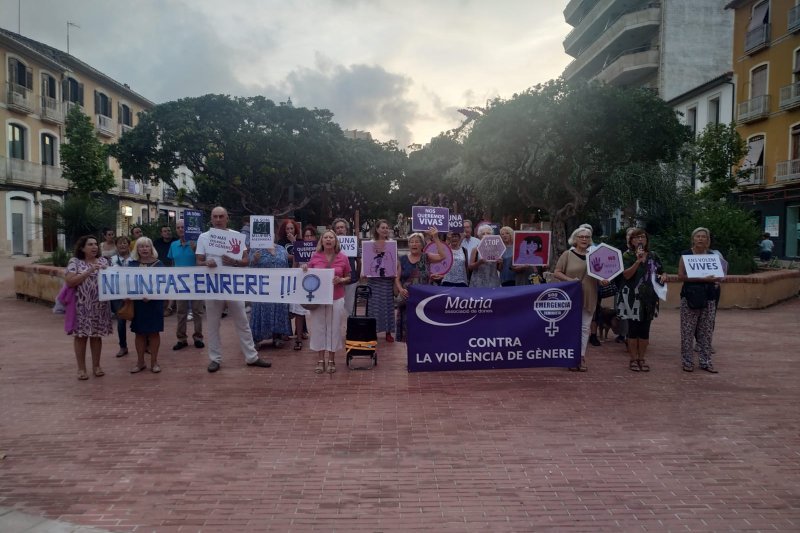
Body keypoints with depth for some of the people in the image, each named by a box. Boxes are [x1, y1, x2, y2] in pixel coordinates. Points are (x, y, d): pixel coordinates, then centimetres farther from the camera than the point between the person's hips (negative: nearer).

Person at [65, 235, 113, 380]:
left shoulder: (103, 261, 9)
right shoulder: (75, 262, -2)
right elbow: (69, 282, -13)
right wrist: (89, 271, -18)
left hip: (99, 305, 3)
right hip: (81, 306, -3)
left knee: (97, 335, 9)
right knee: (81, 335, 2)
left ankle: (96, 366, 19)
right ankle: (81, 368, 12)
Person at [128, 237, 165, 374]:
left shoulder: (158, 264, 0)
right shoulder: (132, 265, 5)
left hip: (154, 302, -2)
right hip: (137, 302, 2)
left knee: (154, 332, 4)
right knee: (139, 332, 8)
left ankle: (154, 362, 13)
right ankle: (140, 362, 18)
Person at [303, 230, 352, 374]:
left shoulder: (343, 258, 0)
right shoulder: (315, 257, 3)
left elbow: (349, 277, 7)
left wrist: (340, 280, -13)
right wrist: (305, 269, -8)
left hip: (336, 299, -1)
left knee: (334, 328, 5)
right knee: (318, 328, 5)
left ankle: (331, 360, 17)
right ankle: (321, 360, 16)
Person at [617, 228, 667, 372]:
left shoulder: (653, 256, 10)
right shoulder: (627, 255, -3)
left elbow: (662, 272, 17)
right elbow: (626, 275, -15)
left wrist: (664, 276, -6)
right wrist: (638, 261, -26)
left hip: (648, 298, 4)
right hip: (632, 297, -4)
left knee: (645, 329, 8)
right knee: (633, 328, 1)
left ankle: (642, 358, 19)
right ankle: (633, 359, 11)